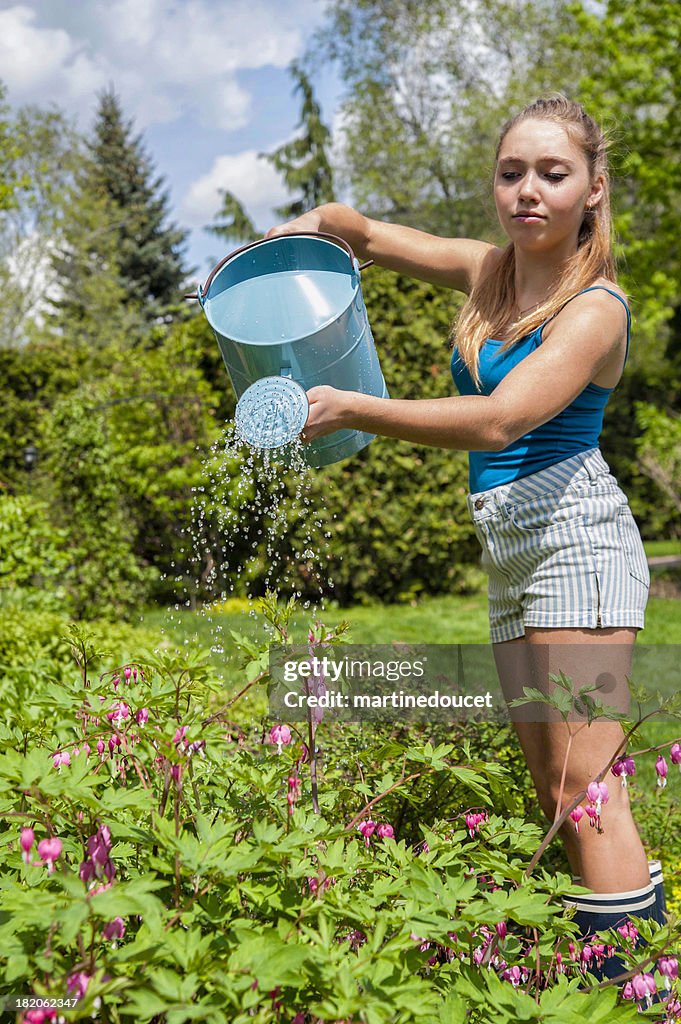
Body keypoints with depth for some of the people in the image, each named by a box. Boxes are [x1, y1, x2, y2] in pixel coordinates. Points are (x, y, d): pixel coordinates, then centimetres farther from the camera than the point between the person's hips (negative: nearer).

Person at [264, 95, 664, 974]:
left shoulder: (595, 308, -10)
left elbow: (498, 420, -24)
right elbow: (372, 235, 23)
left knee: (582, 782, -12)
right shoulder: (490, 272, 12)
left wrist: (348, 409, -22)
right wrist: (304, 226, 3)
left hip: (575, 536, -7)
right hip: (510, 548, 8)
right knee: (553, 789, 9)